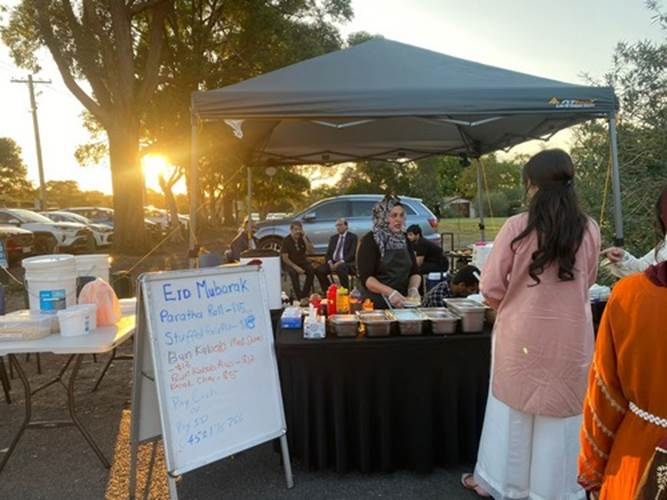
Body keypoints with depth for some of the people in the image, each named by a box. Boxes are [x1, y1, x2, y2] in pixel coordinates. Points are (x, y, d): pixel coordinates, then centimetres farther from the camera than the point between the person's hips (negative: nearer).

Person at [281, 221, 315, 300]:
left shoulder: (303, 238, 0)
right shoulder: (286, 240, -10)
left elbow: (310, 251, -10)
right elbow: (285, 258, -12)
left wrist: (304, 239, -19)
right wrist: (296, 267, -24)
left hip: (302, 262, 3)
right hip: (290, 263, -3)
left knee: (311, 270, -27)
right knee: (294, 273, -36)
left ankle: (305, 294, -15)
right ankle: (299, 297, -26)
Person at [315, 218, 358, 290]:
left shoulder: (352, 237, 2)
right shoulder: (333, 238, 19)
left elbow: (352, 253, -9)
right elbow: (328, 253, 14)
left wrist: (340, 262, -20)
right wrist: (330, 262, -8)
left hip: (347, 263, -5)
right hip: (333, 262, 5)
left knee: (341, 268, -39)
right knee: (319, 269, -20)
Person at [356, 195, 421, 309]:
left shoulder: (404, 239, 11)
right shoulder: (370, 240, -5)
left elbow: (414, 272, 12)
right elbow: (365, 277, -13)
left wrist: (413, 289, -8)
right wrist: (390, 292, -25)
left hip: (402, 303, 4)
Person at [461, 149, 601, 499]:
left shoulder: (517, 227, -13)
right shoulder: (589, 230, -4)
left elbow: (491, 288, -9)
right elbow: (587, 281, 13)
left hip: (522, 334, -1)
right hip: (571, 336, 2)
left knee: (513, 408, 15)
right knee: (561, 412, 15)